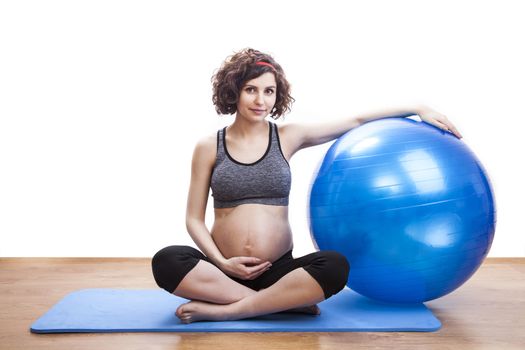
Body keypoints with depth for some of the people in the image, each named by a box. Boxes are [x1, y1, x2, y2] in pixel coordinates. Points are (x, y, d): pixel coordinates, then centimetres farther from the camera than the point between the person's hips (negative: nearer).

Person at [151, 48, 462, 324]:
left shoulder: (288, 137, 5)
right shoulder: (209, 147, 2)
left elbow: (357, 122, 11)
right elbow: (194, 219, 3)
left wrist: (418, 110, 9)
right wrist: (222, 263, -13)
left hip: (277, 270, 1)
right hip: (225, 271, 0)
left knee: (335, 266, -29)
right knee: (167, 261, -30)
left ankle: (221, 310, -24)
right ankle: (287, 302, -24)